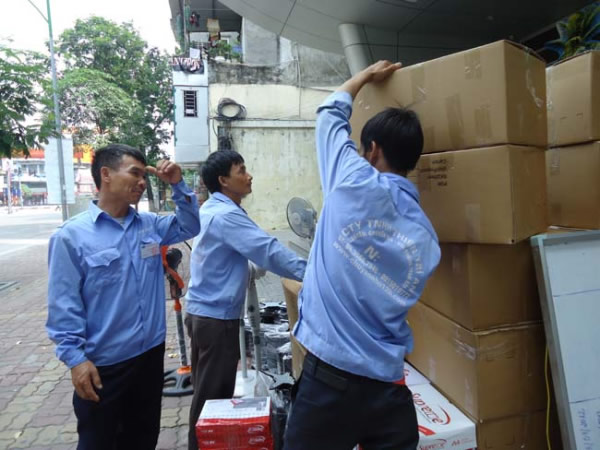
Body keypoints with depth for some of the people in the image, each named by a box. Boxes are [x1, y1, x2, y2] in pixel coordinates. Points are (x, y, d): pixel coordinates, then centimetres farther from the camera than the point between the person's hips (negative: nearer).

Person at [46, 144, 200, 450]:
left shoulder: (150, 225, 4)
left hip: (150, 354, 5)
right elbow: (64, 305, -13)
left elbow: (190, 227, 12)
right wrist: (75, 358, -17)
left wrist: (178, 186, -1)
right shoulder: (72, 235, -13)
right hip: (102, 365, -5)